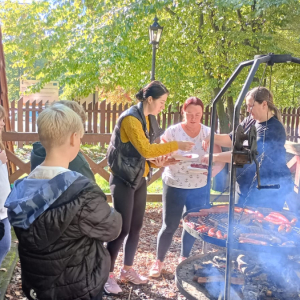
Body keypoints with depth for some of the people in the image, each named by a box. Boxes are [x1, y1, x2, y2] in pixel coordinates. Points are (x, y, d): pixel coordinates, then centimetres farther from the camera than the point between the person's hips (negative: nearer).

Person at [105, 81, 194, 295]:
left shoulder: (150, 119, 8)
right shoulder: (130, 118, -19)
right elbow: (145, 149, -26)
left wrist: (157, 161, -5)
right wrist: (176, 145, -22)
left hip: (140, 179, 8)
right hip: (123, 180, -8)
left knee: (136, 227, 13)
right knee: (122, 229, -4)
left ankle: (127, 270, 28)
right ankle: (108, 275, 11)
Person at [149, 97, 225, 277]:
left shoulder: (209, 133, -4)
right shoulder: (172, 132, -9)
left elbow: (220, 160, -5)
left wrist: (210, 172, -24)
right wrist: (168, 159, -29)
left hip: (199, 188, 3)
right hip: (174, 186, -2)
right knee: (170, 226, 1)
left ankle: (184, 258, 35)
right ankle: (159, 261, 22)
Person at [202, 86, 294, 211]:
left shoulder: (274, 129, -20)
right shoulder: (250, 121, 5)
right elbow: (232, 139, 10)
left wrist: (215, 157, -26)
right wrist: (212, 138, -11)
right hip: (246, 186, 8)